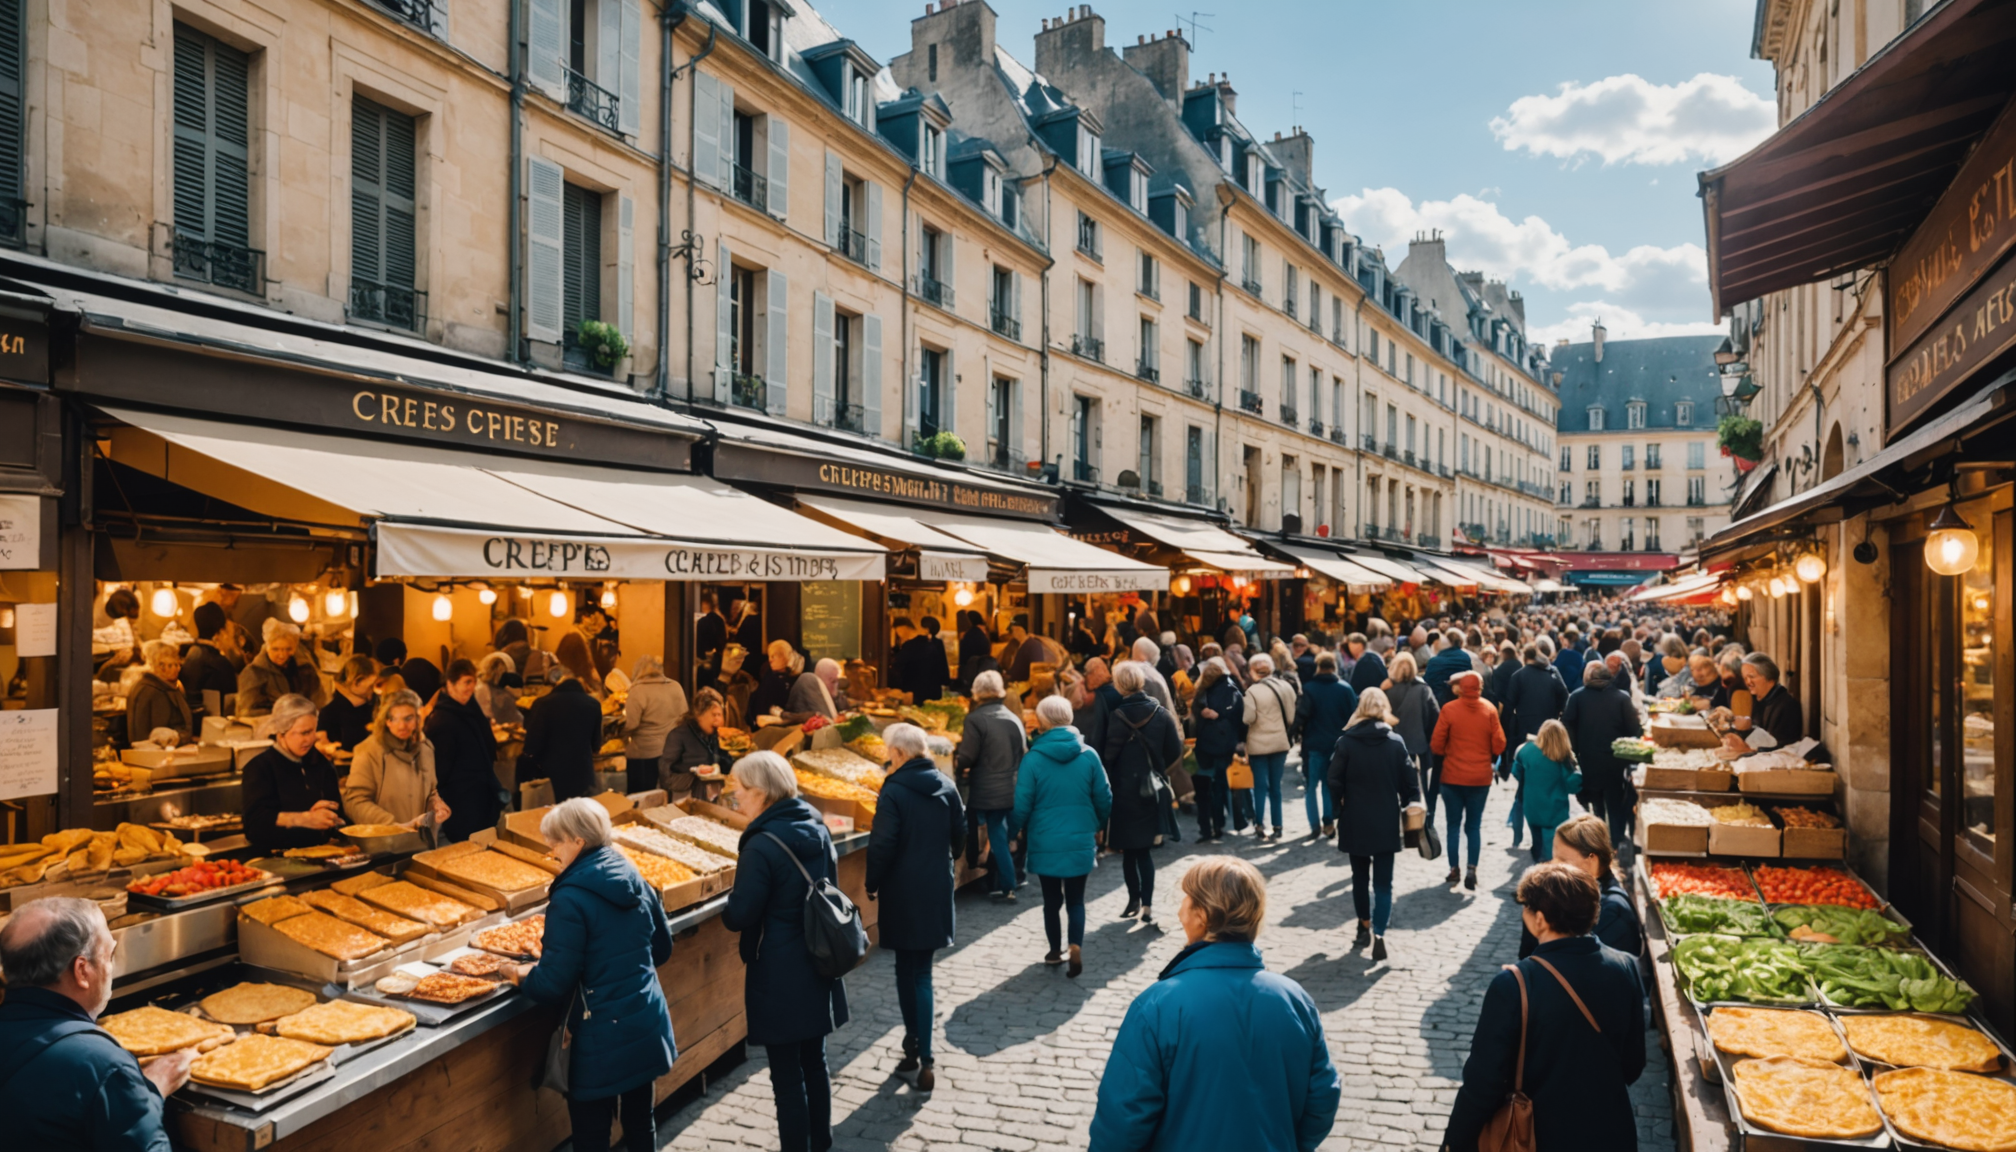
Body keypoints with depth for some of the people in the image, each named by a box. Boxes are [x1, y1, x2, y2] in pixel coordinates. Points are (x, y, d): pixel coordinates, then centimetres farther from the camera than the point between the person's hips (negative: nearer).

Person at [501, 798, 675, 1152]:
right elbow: (661, 949, 14)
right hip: (647, 1028, 7)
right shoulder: (636, 882, 2)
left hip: (602, 1039, -7)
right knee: (640, 1123, 20)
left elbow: (554, 984, -17)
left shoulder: (570, 900, -18)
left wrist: (522, 976, 3)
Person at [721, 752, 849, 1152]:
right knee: (814, 1061, 21)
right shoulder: (817, 828, 1)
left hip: (781, 976, -8)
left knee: (787, 1074, 5)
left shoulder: (762, 845, -21)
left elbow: (739, 916, -18)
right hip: (818, 966, 8)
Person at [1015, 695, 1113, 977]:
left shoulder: (1033, 758, -13)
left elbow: (1022, 805, -9)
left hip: (1045, 843, -1)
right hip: (1081, 841, 1)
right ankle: (1076, 948, -7)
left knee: (1052, 899, 15)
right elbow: (1104, 798, 0)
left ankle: (1056, 951, 27)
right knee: (1076, 899, 12)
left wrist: (1021, 832, 10)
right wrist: (1097, 827, 18)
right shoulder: (1088, 755, -7)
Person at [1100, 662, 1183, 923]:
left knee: (1129, 852, 11)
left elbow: (1109, 756, -14)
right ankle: (1147, 906, 3)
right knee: (1144, 851, 10)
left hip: (1124, 790, -3)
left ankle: (1134, 900, 19)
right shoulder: (1162, 714, -4)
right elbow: (1175, 752, -1)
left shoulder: (1116, 717, -12)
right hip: (1151, 791, 3)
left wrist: (1111, 781, 2)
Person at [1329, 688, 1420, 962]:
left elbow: (1334, 781, -9)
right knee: (1383, 882, 3)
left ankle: (1365, 927, 28)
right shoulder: (1396, 741, -6)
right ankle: (1378, 934, -13)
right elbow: (1410, 781, -5)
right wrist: (1406, 806, 10)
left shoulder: (1345, 741, -8)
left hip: (1355, 821, 0)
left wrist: (1342, 806, 8)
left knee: (1360, 877, 19)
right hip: (1386, 823, 0)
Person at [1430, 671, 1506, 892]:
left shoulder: (1449, 709, -9)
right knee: (1474, 826, 10)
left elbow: (1436, 745, -7)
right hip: (1481, 777, 1)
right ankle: (1471, 869, 1)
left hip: (1453, 776, -1)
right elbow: (1498, 745, -4)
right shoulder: (1489, 710, -5)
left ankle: (1453, 870, 14)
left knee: (1454, 824, 11)